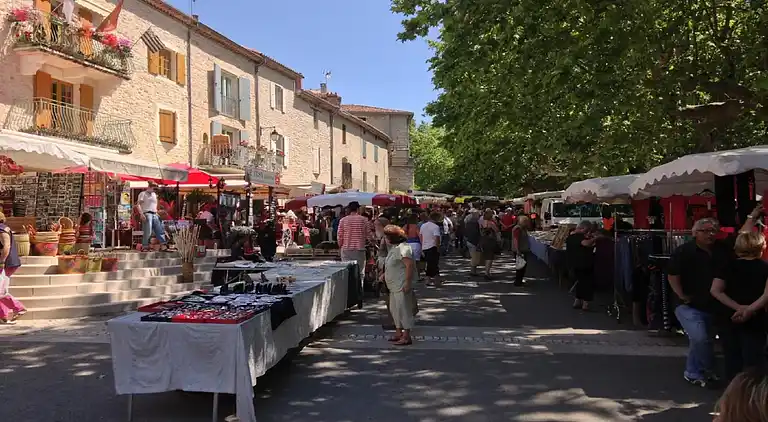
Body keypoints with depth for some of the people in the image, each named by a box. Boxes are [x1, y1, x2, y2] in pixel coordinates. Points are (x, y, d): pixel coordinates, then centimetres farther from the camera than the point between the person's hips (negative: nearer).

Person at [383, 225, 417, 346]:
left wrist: (408, 283, -27)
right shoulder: (394, 248, 15)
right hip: (394, 285, 11)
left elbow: (410, 265, -26)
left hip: (402, 286, -11)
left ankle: (406, 337, 0)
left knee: (403, 309, -6)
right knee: (394, 309, 16)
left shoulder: (403, 248, -19)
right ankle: (398, 333, 27)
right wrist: (385, 274, 21)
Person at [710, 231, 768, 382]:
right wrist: (750, 310, -21)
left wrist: (738, 307, -12)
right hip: (754, 320, -3)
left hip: (728, 318, 3)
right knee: (753, 361, 5)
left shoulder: (729, 266, 2)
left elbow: (715, 290, -10)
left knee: (732, 360, 15)